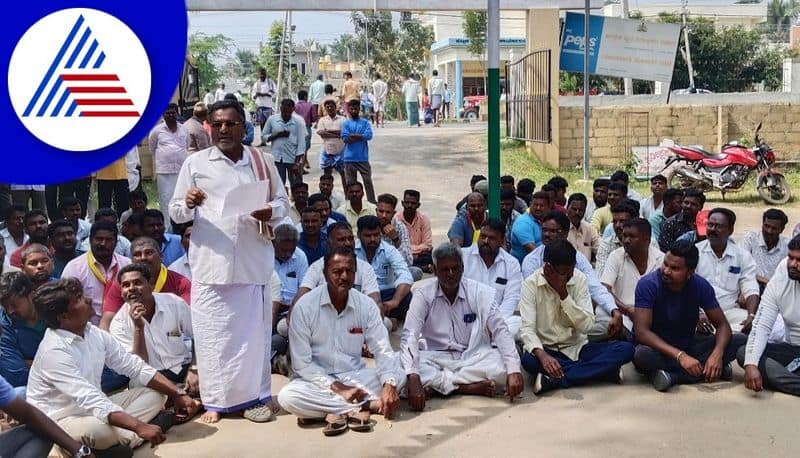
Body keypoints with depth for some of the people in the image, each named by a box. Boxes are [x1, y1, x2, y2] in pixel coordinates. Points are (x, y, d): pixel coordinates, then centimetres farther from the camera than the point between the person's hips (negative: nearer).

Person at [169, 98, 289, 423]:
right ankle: (215, 401, 15)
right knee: (212, 333, 3)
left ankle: (255, 397, 19)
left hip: (253, 262, 1)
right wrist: (188, 204, -17)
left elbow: (283, 202, 13)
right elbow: (175, 213, 5)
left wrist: (271, 212, -10)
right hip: (210, 263, -1)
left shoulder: (262, 161, 8)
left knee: (254, 331, 7)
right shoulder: (195, 163, 4)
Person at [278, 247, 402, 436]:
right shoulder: (305, 307, -12)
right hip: (319, 379, -2)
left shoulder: (366, 305, -3)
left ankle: (337, 412, -22)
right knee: (287, 396, -33)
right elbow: (301, 362, -13)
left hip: (355, 376, 2)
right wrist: (336, 387, -22)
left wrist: (389, 385, -26)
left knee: (398, 377, -20)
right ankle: (368, 404, -26)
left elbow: (383, 350, -7)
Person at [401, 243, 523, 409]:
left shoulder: (480, 292, -6)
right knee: (402, 366, -30)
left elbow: (500, 331, -10)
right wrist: (413, 378, -34)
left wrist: (514, 371, -26)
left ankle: (435, 385, -19)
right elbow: (410, 335, -18)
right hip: (436, 357, -1)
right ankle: (471, 386, -24)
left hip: (473, 357, 1)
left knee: (502, 368, -29)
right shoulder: (424, 293, -10)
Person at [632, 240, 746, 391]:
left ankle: (673, 376, -24)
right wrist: (680, 356, -37)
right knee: (642, 354, -38)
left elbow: (722, 325, -5)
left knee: (740, 340, -15)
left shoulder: (700, 286, -7)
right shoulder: (648, 284, -19)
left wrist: (717, 354, -27)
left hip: (689, 346, 5)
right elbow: (641, 331, -26)